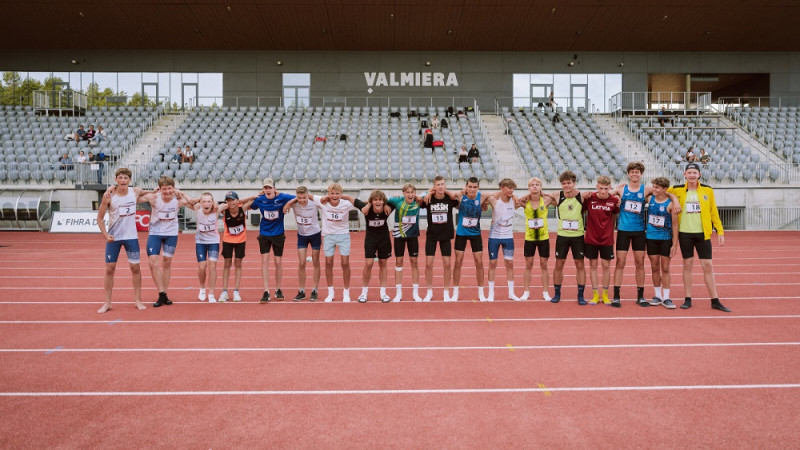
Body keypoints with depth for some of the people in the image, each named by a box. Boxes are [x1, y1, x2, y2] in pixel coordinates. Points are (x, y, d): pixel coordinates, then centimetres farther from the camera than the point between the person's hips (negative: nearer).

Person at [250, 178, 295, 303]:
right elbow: (248, 206, 8)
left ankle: (278, 290, 23)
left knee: (278, 262, 5)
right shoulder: (259, 199, -8)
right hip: (264, 234, 1)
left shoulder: (282, 198, -13)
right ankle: (266, 292, 0)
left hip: (278, 234, -1)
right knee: (264, 261, -5)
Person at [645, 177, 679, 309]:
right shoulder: (650, 199, 1)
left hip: (666, 239, -3)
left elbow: (675, 224, -7)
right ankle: (657, 295, 19)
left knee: (665, 269, 3)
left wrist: (675, 244, -10)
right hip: (651, 238, 3)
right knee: (654, 268, 8)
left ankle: (666, 298, 9)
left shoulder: (670, 204, -9)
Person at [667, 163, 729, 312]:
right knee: (687, 264, 6)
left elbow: (714, 212, 5)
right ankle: (688, 299, 14)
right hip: (685, 233, 0)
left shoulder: (707, 190, 2)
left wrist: (720, 231, 0)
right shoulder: (677, 190, -1)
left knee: (708, 266, 2)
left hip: (703, 233, 1)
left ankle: (715, 301, 11)